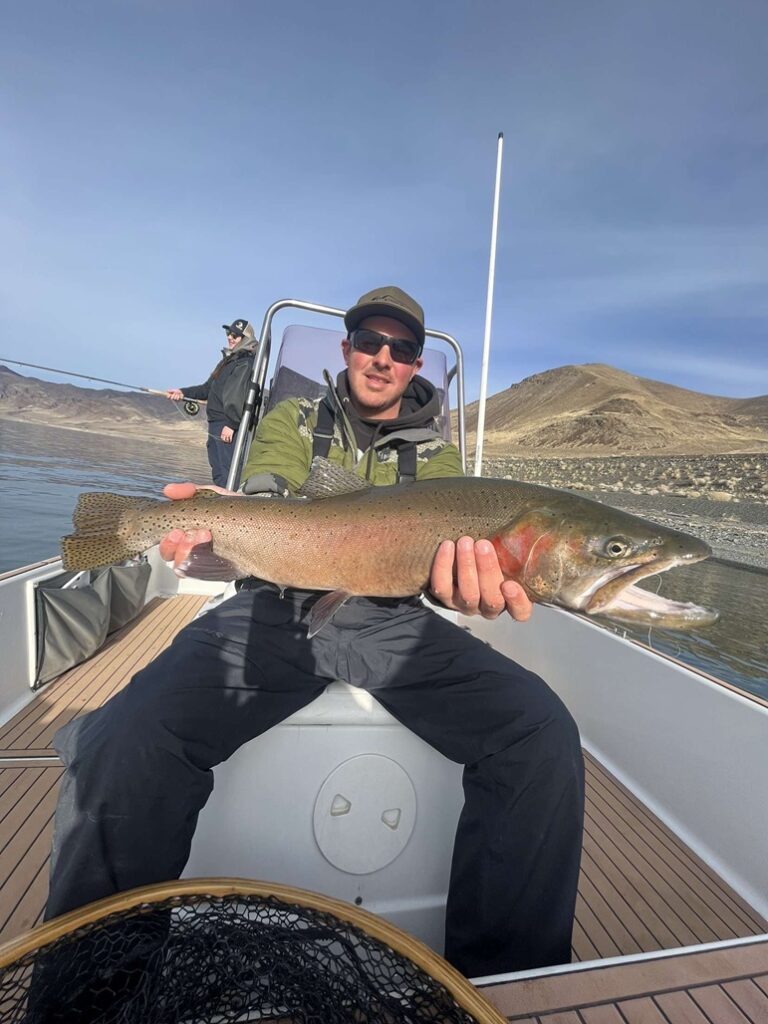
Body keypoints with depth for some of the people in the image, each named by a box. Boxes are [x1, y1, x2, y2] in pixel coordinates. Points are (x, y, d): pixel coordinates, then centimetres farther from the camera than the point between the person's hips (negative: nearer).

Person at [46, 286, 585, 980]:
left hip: (392, 620, 2)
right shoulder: (293, 421, 16)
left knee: (546, 736, -17)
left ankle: (503, 973, 7)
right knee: (123, 741, -24)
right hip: (278, 608, 0)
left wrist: (469, 575, -25)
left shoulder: (434, 452, 17)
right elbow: (263, 506, -1)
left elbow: (437, 538, 0)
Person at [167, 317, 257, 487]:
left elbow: (240, 396, -19)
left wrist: (231, 424, -24)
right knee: (218, 473, 14)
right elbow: (209, 388, 24)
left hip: (228, 429, -10)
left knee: (226, 475, -13)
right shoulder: (227, 361, 21)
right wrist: (183, 392, 12)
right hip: (216, 424, 10)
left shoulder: (246, 363, -9)